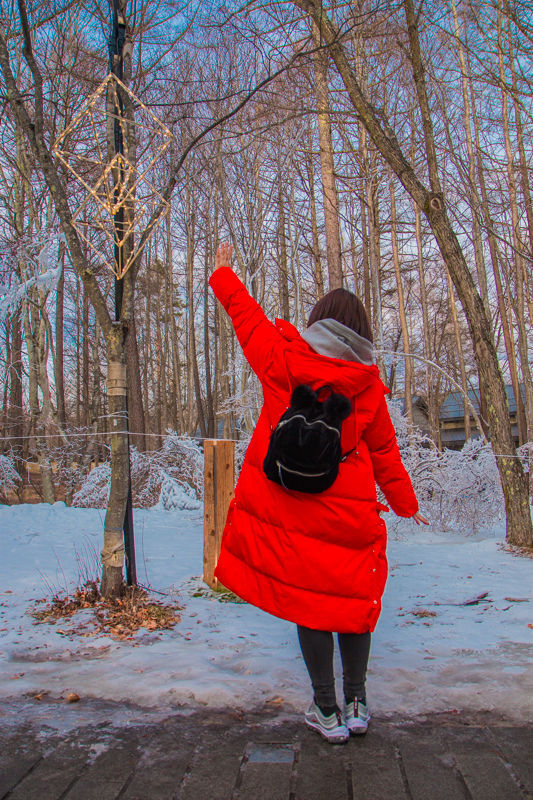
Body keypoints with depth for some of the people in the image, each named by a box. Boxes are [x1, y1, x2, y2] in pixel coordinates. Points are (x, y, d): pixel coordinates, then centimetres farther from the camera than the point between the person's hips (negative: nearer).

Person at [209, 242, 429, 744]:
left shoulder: (283, 358, -3)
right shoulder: (369, 385, 1)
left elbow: (245, 312, 12)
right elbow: (384, 453, 9)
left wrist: (222, 273, 30)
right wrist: (406, 504, 23)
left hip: (285, 511, -1)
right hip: (350, 515, 1)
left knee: (307, 603, 9)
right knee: (352, 599, 18)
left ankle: (327, 712, 18)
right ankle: (356, 704, 23)